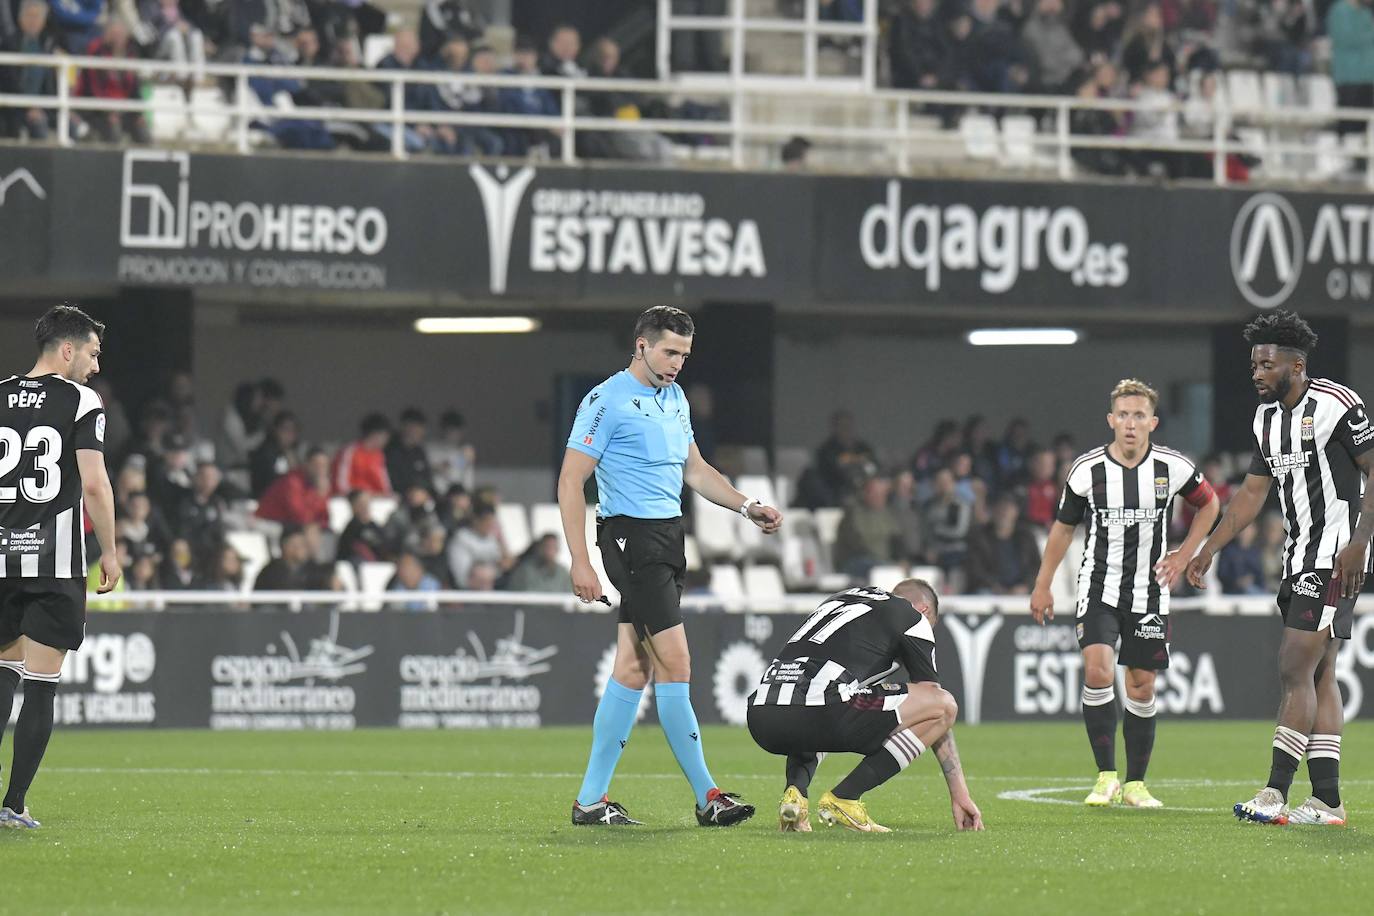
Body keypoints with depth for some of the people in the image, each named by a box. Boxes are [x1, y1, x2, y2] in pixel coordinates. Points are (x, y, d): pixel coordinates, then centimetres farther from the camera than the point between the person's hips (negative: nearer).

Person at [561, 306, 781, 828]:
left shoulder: (674, 398, 16)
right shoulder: (607, 401, -10)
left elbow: (694, 470, 25)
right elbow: (570, 481, -12)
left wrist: (747, 507, 10)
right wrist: (580, 561, -18)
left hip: (667, 537, 9)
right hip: (632, 535, -9)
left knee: (634, 667, 7)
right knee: (674, 662, -11)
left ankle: (591, 799, 10)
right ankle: (706, 798, -11)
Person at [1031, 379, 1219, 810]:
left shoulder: (1172, 467, -7)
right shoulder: (1087, 469, -8)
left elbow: (1209, 504, 13)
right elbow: (1063, 527, 7)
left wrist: (1183, 555, 4)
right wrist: (1042, 587, 8)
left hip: (1150, 592, 1)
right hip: (1099, 586, -1)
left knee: (1142, 686, 3)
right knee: (1097, 669, -20)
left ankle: (1135, 784, 16)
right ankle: (1106, 776, -12)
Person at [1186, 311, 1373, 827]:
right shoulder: (1267, 417, 13)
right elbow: (1253, 492, 19)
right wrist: (1209, 550, 13)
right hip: (1300, 559, 9)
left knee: (1296, 670, -13)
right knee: (1319, 675, 6)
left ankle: (1277, 793, -15)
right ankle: (1327, 800, 6)